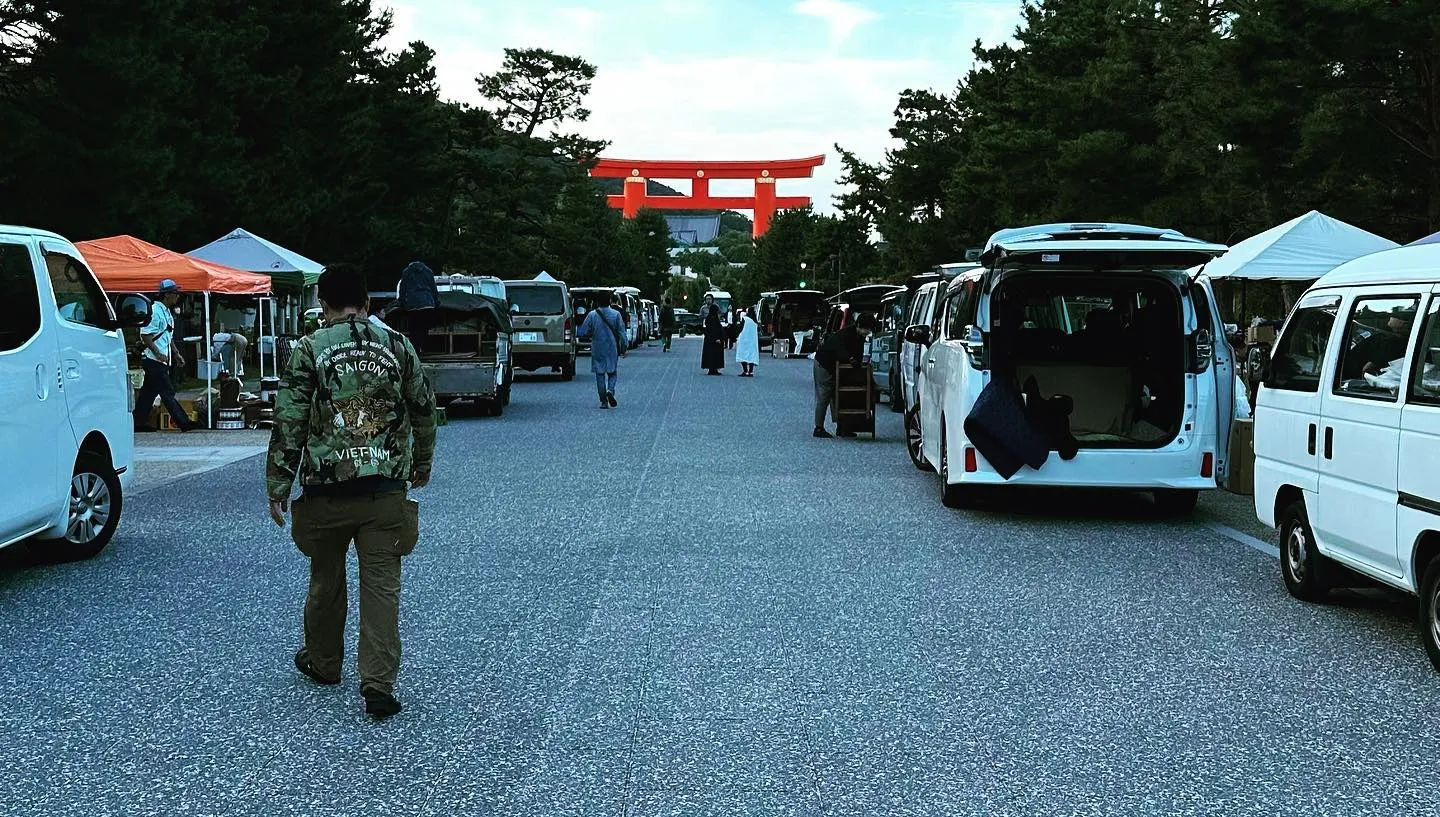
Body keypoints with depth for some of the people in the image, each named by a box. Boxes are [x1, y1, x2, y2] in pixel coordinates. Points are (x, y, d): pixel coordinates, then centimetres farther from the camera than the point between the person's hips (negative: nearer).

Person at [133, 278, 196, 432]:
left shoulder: (167, 312, 16)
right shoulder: (154, 311, -15)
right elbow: (145, 335, -19)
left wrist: (176, 353, 19)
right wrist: (158, 354, -22)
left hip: (162, 361, 10)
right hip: (154, 360, -10)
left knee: (149, 391, 12)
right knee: (167, 392, -7)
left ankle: (139, 422, 17)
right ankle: (183, 422, -7)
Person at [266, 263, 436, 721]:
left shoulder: (310, 352, -2)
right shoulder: (397, 347, 5)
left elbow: (288, 424, -5)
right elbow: (425, 412, 15)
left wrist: (277, 489, 1)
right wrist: (422, 465, 30)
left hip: (327, 488, -1)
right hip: (386, 490, 1)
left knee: (326, 579, 18)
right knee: (381, 584, 1)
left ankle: (323, 663, 36)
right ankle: (378, 684, -6)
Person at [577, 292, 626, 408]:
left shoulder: (592, 315, -6)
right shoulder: (616, 314, -5)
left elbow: (583, 332, -6)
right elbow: (621, 333, -4)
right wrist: (623, 349, 4)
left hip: (597, 350, 0)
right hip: (612, 349, 0)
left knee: (600, 374, 7)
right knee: (612, 372, 12)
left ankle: (604, 401, 5)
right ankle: (610, 390, -16)